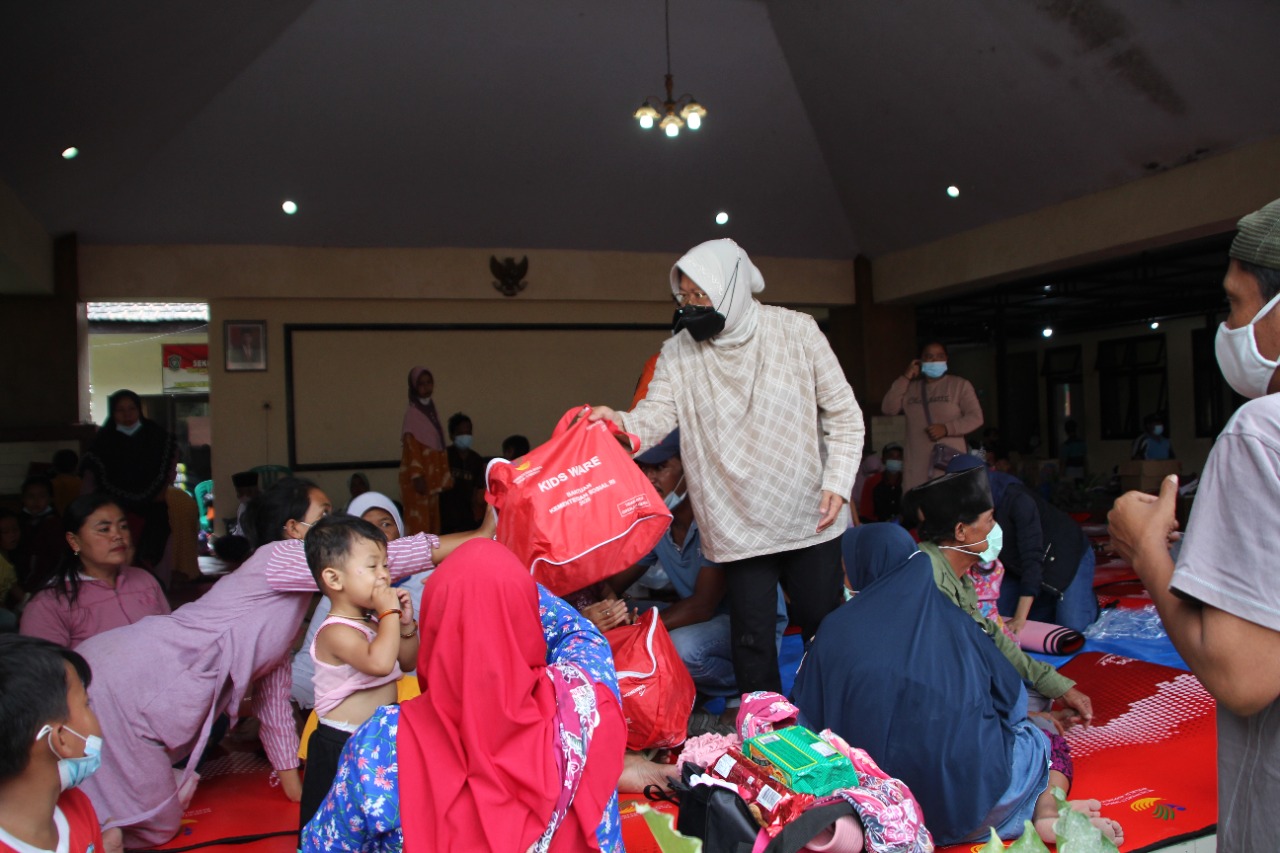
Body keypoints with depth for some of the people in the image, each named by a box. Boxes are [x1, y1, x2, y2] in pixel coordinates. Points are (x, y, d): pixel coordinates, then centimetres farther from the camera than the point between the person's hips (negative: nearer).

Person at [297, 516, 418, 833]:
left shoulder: (374, 620, 5)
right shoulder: (336, 632, -22)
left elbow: (408, 662, 15)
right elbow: (380, 662, -38)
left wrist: (406, 624, -3)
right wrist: (390, 614, -27)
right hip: (340, 747, -8)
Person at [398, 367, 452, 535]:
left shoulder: (432, 411, 14)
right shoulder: (412, 413, -8)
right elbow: (411, 447, -14)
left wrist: (444, 477, 14)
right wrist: (417, 476, -21)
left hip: (432, 477, 8)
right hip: (419, 477, -8)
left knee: (432, 520, 8)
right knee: (418, 521, -9)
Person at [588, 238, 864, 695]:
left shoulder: (796, 330, -5)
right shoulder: (678, 353, -2)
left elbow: (843, 414, -1)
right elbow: (656, 415, -15)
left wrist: (837, 483, -10)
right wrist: (619, 422, -38)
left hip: (810, 518, 0)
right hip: (738, 527, 0)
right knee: (752, 638, 4)